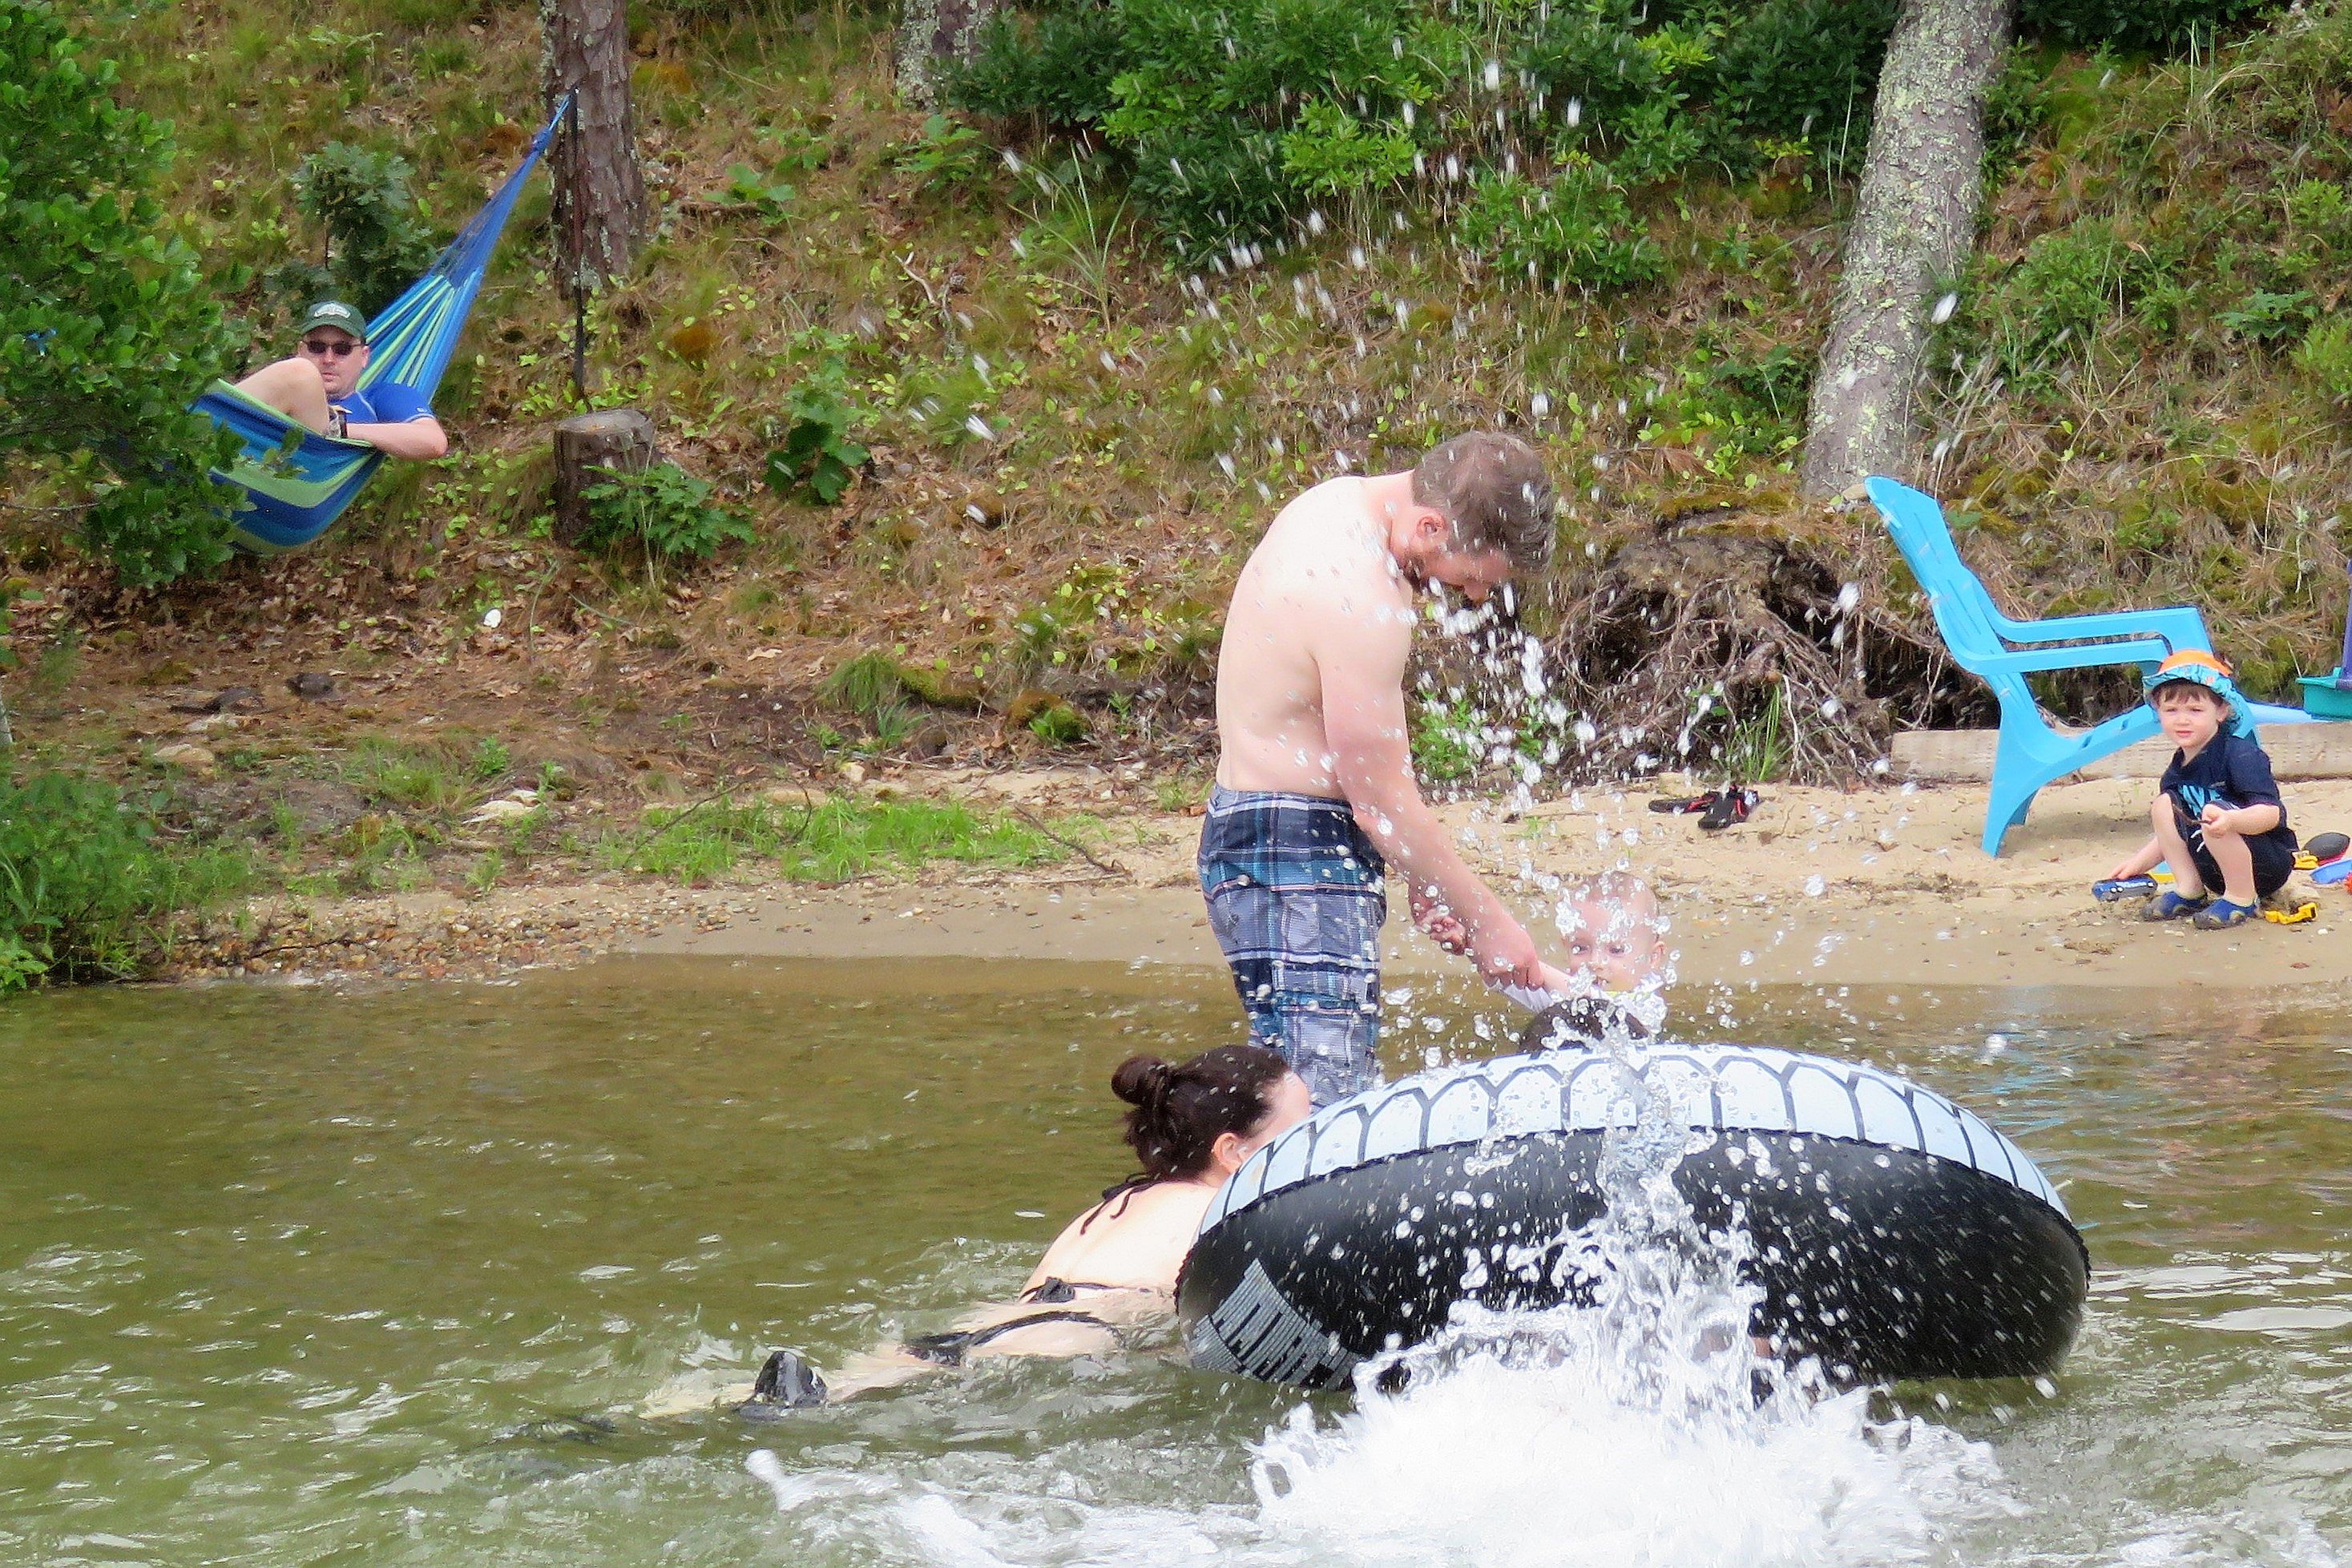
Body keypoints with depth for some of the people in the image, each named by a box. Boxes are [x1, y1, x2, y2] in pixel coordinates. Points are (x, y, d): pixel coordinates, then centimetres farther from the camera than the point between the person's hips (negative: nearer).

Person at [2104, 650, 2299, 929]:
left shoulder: (2241, 755, -17)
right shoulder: (2176, 772, 7)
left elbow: (2272, 813, -29)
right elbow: (2174, 834, 18)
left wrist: (2231, 821, -48)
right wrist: (2138, 863, 5)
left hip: (2270, 867, -7)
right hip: (2217, 873, 7)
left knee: (2214, 818, -32)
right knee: (2163, 805, -3)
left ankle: (2243, 899, -17)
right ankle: (2188, 891, -1)